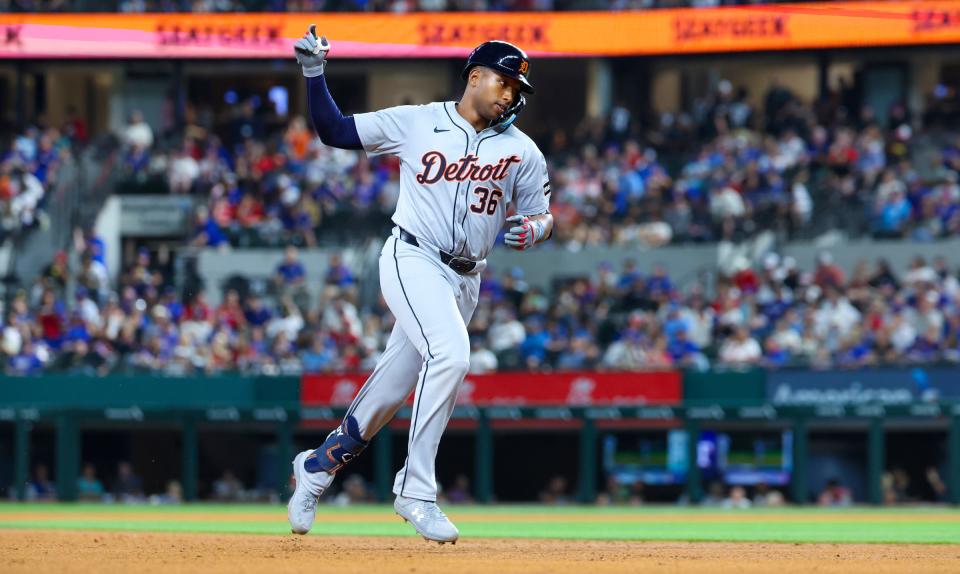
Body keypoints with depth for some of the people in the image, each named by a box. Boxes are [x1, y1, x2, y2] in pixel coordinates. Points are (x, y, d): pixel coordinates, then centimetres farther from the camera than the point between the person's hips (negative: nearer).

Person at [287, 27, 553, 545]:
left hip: (464, 279, 5)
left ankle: (319, 466, 30)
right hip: (412, 260, -5)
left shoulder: (522, 151, 7)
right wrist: (314, 74, -7)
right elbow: (334, 131, 6)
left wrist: (533, 229, -11)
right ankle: (416, 491, -23)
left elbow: (541, 214, 13)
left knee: (392, 390, 8)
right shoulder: (414, 122, 0)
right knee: (449, 353, -28)